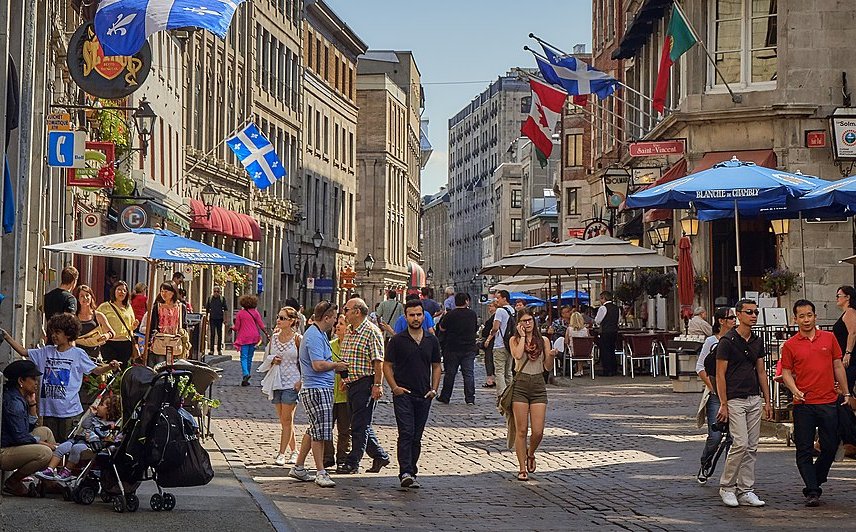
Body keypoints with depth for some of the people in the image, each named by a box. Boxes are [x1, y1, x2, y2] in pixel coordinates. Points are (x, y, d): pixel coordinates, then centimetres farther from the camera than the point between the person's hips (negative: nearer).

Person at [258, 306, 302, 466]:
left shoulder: (297, 338, -5)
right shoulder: (274, 337, 9)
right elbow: (267, 357, 18)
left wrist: (301, 381, -11)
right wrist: (272, 360, -4)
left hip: (291, 382, -6)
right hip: (276, 381, 6)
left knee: (286, 420, -5)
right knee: (284, 420, 9)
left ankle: (281, 453, -3)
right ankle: (294, 451, 20)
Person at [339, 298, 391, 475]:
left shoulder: (371, 332, -11)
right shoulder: (349, 334, 16)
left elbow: (378, 361, -15)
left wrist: (377, 385, -19)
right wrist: (344, 380, 18)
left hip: (365, 383, -9)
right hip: (352, 384, 9)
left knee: (360, 426, -5)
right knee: (361, 425, 12)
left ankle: (353, 463, -1)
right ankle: (380, 456, 23)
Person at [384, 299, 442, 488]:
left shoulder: (432, 341, 10)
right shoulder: (398, 340, -1)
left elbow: (436, 366, 16)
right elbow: (387, 365, 2)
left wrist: (434, 389, 4)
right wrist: (395, 387, -9)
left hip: (424, 396, 4)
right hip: (403, 394, -4)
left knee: (417, 437, 9)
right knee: (406, 433, -13)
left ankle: (411, 471, 17)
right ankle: (405, 473, -19)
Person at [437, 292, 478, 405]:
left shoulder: (450, 315, -11)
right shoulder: (472, 314, 0)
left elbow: (442, 328, -2)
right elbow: (476, 329, 13)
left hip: (453, 349, -2)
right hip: (469, 348, 2)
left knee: (450, 374, 7)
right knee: (469, 373, 4)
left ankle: (445, 397, 14)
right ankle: (470, 398, 1)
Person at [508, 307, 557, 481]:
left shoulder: (543, 341, 9)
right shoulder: (514, 340, 4)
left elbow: (548, 367, 9)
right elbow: (517, 355, -17)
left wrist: (551, 356, -11)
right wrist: (522, 336, -7)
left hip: (538, 385, 2)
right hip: (520, 385, -2)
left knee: (538, 432, -4)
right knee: (521, 430, -1)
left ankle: (530, 453, 28)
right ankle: (522, 468, 8)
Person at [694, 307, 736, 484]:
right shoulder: (711, 341, -3)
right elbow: (700, 367, -1)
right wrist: (712, 387, -6)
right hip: (715, 394, -4)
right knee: (715, 436, -8)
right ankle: (704, 467, 15)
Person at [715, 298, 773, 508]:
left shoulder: (757, 341, 11)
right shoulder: (727, 341, -9)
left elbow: (761, 371, 17)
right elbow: (720, 374, -10)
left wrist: (767, 400, 12)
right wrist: (723, 404, -14)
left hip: (754, 400, 7)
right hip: (735, 400, -7)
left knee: (751, 447, 5)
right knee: (740, 444, -13)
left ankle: (746, 491, 10)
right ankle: (726, 486, 2)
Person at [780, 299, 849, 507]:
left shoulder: (829, 338, 7)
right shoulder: (790, 345, 2)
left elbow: (838, 366, 13)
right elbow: (786, 372, 5)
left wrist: (845, 392, 11)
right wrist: (794, 390, -13)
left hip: (829, 402, 2)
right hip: (803, 404, -2)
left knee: (830, 447, 4)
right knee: (804, 450, -2)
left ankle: (814, 481, 25)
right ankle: (812, 491, 4)